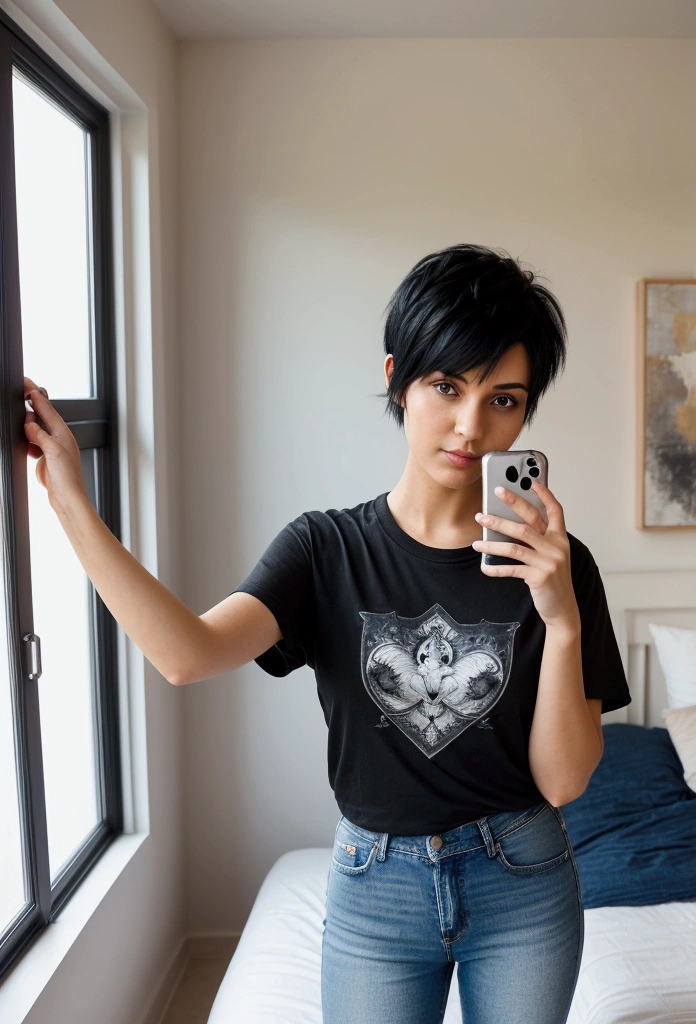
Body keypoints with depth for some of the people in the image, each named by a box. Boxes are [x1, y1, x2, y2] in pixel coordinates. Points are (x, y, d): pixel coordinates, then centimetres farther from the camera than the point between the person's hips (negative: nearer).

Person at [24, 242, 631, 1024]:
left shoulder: (552, 562, -11)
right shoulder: (326, 548, -10)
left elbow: (563, 780, -13)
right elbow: (188, 655, -27)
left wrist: (563, 620, -26)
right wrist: (69, 498, -30)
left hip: (523, 883, 1)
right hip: (375, 889, 0)